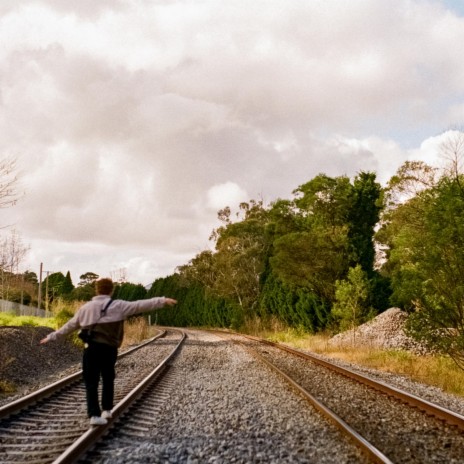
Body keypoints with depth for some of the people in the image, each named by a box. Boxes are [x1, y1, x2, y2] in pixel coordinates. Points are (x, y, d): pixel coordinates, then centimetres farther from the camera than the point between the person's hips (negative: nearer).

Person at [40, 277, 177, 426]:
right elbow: (140, 305, -5)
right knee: (108, 379, 19)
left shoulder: (86, 307, 12)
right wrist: (162, 301, -7)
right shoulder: (118, 306, 2)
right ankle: (107, 409, 22)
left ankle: (94, 415, -5)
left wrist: (52, 336, 33)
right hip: (109, 348, -1)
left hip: (91, 348, 1)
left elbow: (69, 326, 20)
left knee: (91, 383, 4)